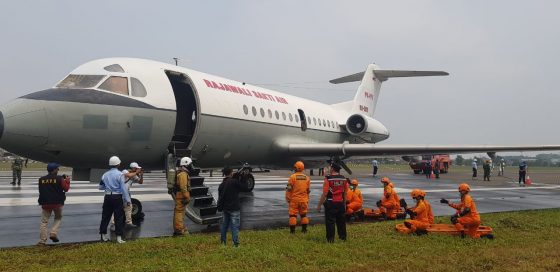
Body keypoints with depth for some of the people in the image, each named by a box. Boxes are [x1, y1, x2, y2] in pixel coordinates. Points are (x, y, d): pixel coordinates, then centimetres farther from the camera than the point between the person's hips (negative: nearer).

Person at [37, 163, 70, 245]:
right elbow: (66, 188, -2)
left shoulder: (41, 179, 3)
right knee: (58, 218, 21)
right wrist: (67, 181, 14)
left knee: (44, 221, 8)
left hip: (45, 203, 2)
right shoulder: (59, 179, -8)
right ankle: (54, 233, 1)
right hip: (57, 203, -2)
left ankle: (42, 241, 5)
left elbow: (40, 191, 14)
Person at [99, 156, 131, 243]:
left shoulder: (105, 175, 6)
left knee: (105, 216, 13)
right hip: (117, 197, -5)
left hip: (108, 197, 5)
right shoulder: (120, 174, -10)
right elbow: (123, 188, -13)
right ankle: (119, 237, -2)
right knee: (119, 217, 0)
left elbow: (100, 187, 14)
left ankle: (103, 235, 18)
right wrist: (127, 200, -11)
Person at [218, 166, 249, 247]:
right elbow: (245, 188, -12)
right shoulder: (234, 182, -16)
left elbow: (220, 197, 13)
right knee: (235, 226, -3)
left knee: (224, 225, 17)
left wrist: (220, 207, 21)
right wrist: (242, 180, 0)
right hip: (234, 209, -7)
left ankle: (223, 241, 27)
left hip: (225, 208, 7)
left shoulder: (221, 185, 6)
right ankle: (235, 243, -5)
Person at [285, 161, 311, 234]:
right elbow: (308, 190, 11)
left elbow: (289, 189, -9)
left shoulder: (292, 177, -9)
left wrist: (288, 198, 1)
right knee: (303, 214, 15)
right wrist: (307, 199, 21)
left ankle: (292, 230, 0)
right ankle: (304, 229, 16)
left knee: (293, 215, 1)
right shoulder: (307, 178, 5)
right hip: (304, 200, 4)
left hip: (294, 199, -4)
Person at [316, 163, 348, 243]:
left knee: (330, 221, 2)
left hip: (330, 203, -5)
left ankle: (330, 239, 4)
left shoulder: (328, 179, -11)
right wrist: (344, 203, 23)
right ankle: (343, 237, 25)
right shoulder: (344, 179, 5)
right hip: (340, 203, 5)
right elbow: (345, 193, 11)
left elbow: (324, 194, -13)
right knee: (341, 221, 16)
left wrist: (319, 205, -7)